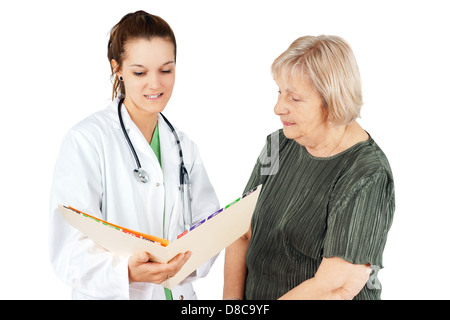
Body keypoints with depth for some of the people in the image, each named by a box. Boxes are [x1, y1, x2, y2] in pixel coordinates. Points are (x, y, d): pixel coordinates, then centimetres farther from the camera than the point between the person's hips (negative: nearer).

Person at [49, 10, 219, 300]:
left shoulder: (184, 147, 5)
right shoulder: (85, 141, -15)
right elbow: (71, 253, -21)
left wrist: (185, 260, -22)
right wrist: (128, 271, -38)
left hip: (180, 292, 5)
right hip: (109, 294, -5)